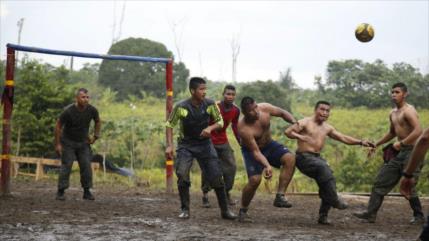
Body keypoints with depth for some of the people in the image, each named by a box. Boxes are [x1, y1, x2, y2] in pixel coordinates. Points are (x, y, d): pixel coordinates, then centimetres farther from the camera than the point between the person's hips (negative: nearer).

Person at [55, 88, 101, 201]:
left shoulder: (92, 110, -16)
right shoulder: (68, 111, -26)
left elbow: (98, 121, 7)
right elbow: (58, 126, -14)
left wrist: (95, 136, 2)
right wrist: (57, 144, -13)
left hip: (83, 142, 3)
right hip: (68, 142, -3)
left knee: (86, 166, -4)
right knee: (66, 166, -9)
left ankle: (87, 192, 5)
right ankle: (60, 192, -4)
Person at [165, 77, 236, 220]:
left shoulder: (210, 104, -12)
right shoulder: (181, 107, -17)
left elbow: (220, 121, 1)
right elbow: (170, 124, -3)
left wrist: (210, 128, -21)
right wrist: (169, 146, -10)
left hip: (204, 144, 2)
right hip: (186, 145, -2)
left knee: (216, 176, -3)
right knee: (182, 174, -19)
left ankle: (225, 210, 11)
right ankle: (185, 209, -3)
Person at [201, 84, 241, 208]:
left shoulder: (236, 110, -4)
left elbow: (235, 127, 12)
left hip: (223, 142, 5)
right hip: (209, 141, -5)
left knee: (231, 166, -1)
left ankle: (227, 193, 14)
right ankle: (205, 195, 4)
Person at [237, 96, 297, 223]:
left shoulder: (265, 108, -21)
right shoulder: (244, 129, -34)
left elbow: (282, 113, -2)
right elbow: (256, 151, -32)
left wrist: (294, 122, -16)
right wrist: (267, 166, -45)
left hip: (268, 144, 5)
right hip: (251, 150, -5)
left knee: (290, 158, -20)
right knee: (255, 180, -22)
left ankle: (279, 197, -20)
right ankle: (243, 211, 1)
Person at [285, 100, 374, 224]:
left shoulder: (327, 128, 15)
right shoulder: (305, 123, -4)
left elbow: (343, 138, 16)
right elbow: (287, 132, -10)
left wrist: (360, 142, 6)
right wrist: (300, 137, -25)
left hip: (317, 158, 7)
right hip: (304, 157, -7)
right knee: (324, 167, -33)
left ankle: (323, 216, 4)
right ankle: (334, 200, -29)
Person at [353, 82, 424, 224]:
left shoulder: (408, 111, -12)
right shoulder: (393, 114, 15)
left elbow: (418, 131, -25)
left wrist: (401, 143, -23)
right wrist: (376, 145, 28)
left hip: (411, 151, -9)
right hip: (399, 153, 9)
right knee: (381, 182, 3)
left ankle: (418, 216, 13)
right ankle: (370, 214, 5)